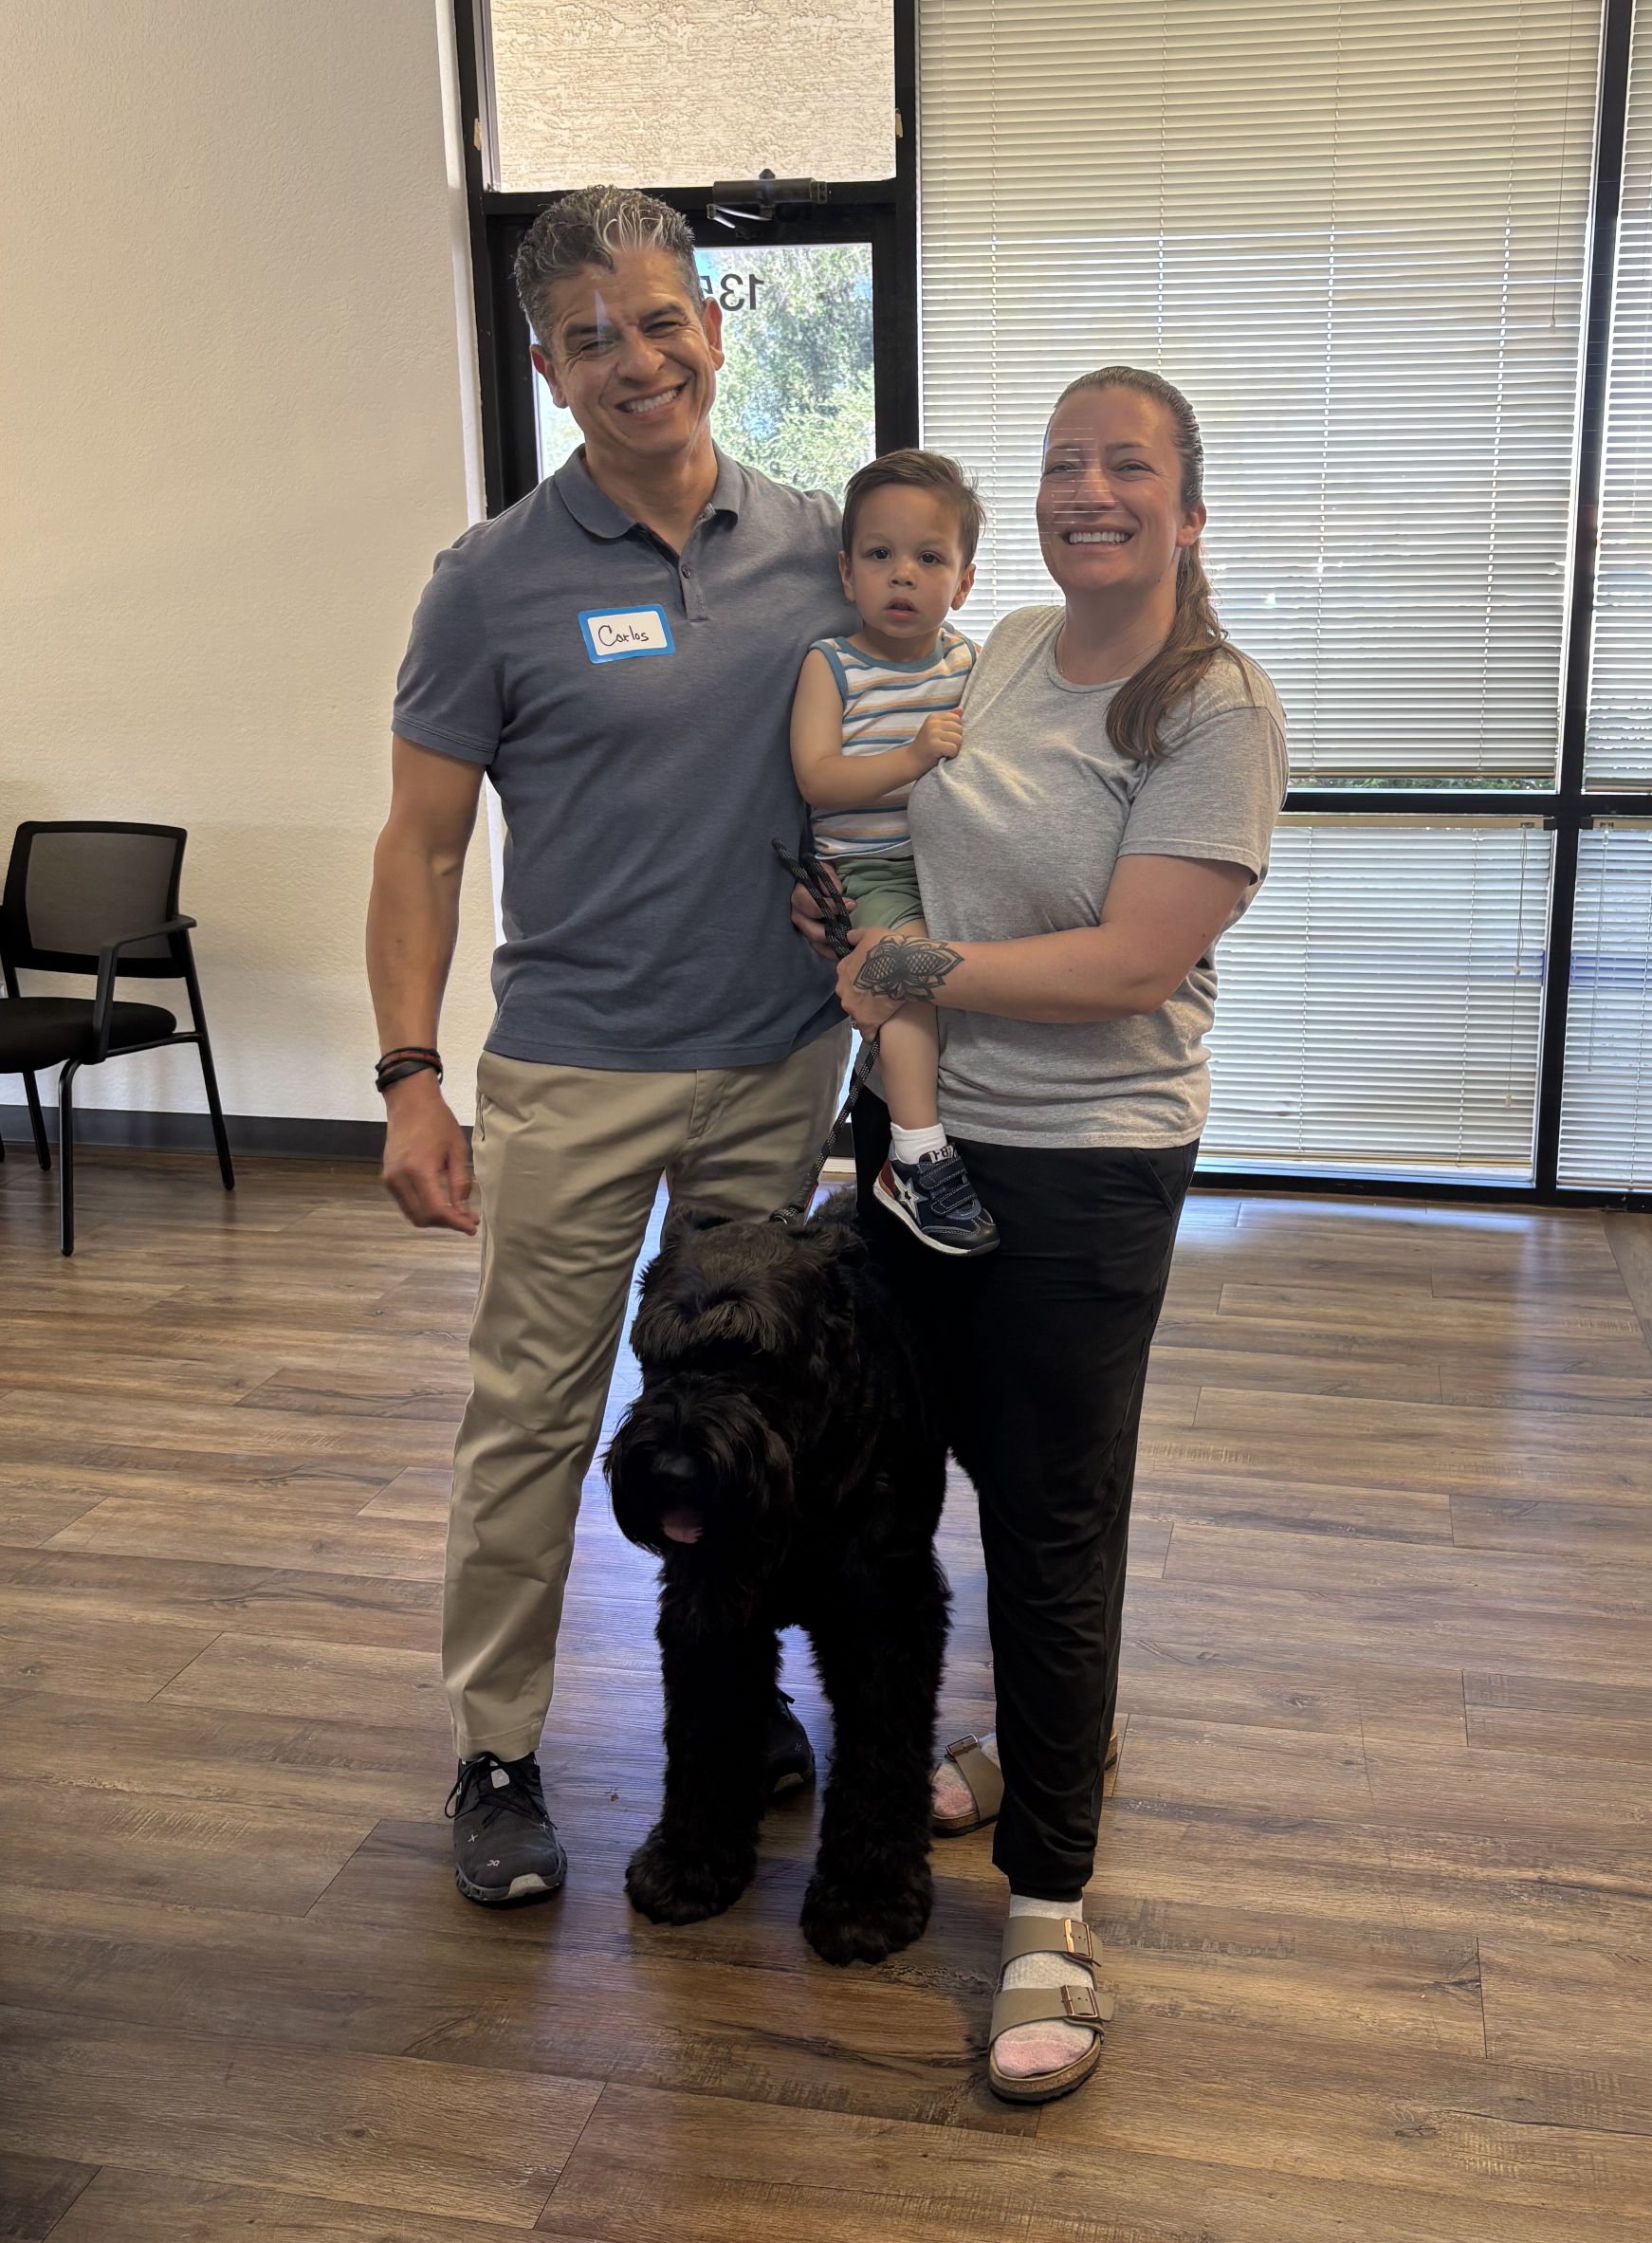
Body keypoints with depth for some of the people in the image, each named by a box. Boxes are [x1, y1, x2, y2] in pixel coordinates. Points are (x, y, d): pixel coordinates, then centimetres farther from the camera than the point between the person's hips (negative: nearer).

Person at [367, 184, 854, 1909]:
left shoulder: (818, 544, 3)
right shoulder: (495, 582, -7)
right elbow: (420, 844, -4)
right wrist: (410, 1080, -10)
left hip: (783, 1059, 4)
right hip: (575, 1072, -3)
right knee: (532, 1416, 4)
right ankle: (495, 1749, 21)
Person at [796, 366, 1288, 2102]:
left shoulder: (1220, 713, -12)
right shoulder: (1001, 654, 8)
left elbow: (1129, 967, -20)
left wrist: (910, 971, -15)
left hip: (1081, 1174, -6)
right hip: (915, 1133, 7)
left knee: (1053, 1530, 1)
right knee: (963, 1479, 18)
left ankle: (1049, 1909, 17)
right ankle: (1026, 1758, 42)